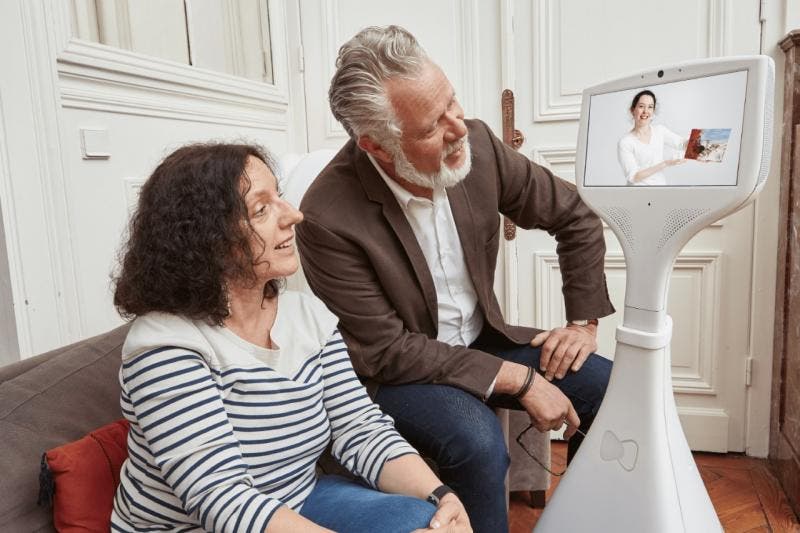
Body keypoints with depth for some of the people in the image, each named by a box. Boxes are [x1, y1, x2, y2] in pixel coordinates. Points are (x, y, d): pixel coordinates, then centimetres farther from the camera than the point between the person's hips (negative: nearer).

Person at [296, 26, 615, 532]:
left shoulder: (476, 143, -13)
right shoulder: (328, 218, -27)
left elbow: (575, 216, 2)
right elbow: (387, 351, -22)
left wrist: (584, 321, -1)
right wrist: (516, 379, -22)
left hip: (482, 339, 6)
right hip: (395, 370, -5)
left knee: (609, 390, -5)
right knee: (478, 443, -32)